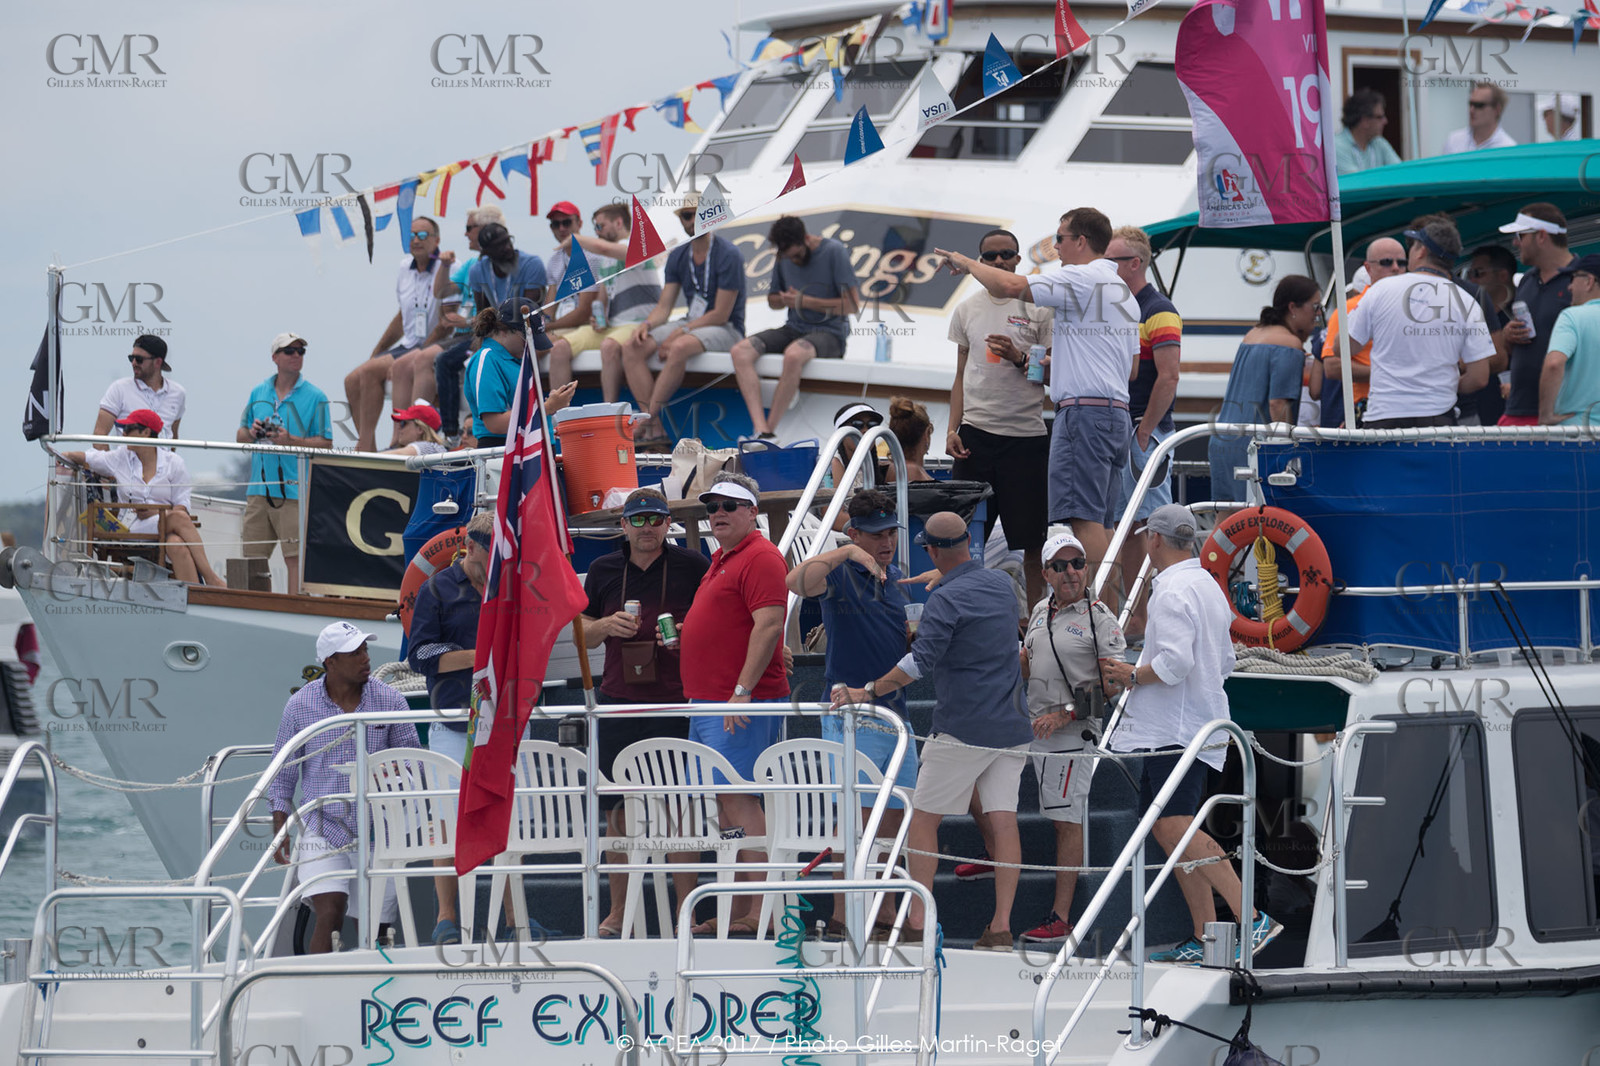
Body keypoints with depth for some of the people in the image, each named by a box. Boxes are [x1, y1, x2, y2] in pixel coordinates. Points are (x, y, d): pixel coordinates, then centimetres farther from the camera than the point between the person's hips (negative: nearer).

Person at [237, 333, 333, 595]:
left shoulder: (315, 397, 1)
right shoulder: (258, 393, 14)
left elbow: (326, 444, -3)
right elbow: (240, 436, 19)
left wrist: (291, 441, -16)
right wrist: (251, 433, -4)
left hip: (294, 491, -4)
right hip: (259, 489, 4)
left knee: (295, 557, -7)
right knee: (252, 557, 6)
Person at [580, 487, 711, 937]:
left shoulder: (692, 566, 4)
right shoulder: (603, 570, 12)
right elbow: (582, 633, 17)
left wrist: (687, 636, -12)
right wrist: (606, 625, -4)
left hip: (675, 702, -3)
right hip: (619, 702, 3)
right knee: (618, 809, 4)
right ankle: (618, 911, 11)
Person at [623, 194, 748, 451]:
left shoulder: (728, 255, -12)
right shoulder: (678, 257, 10)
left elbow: (721, 314, -16)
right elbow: (663, 306, 9)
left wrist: (680, 332, -20)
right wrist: (647, 324, -14)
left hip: (726, 330, -7)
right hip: (690, 325, 7)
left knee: (680, 348, -38)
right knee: (631, 348, -14)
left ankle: (646, 423, -30)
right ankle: (655, 431, -23)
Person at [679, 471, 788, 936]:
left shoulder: (760, 558, -10)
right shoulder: (721, 559, 21)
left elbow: (769, 625, -19)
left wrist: (742, 691, -24)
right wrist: (683, 632, 12)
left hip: (742, 703, -10)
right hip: (709, 701, 10)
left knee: (736, 797, -14)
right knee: (726, 800, 9)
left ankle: (754, 912, -16)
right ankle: (734, 913, 12)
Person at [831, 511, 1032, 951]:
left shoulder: (946, 598, -12)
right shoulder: (1002, 585, 11)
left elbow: (921, 660, -22)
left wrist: (868, 692, -19)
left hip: (962, 728, -6)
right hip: (1011, 727, 7)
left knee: (924, 819, 3)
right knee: (1004, 820, 2)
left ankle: (916, 922, 0)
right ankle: (1001, 926, -3)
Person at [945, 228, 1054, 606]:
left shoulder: (1038, 309, 0)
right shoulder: (966, 310, 12)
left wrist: (1019, 358, -17)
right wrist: (953, 429, 6)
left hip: (1026, 434, -3)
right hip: (976, 432, 3)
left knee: (1032, 538, -1)